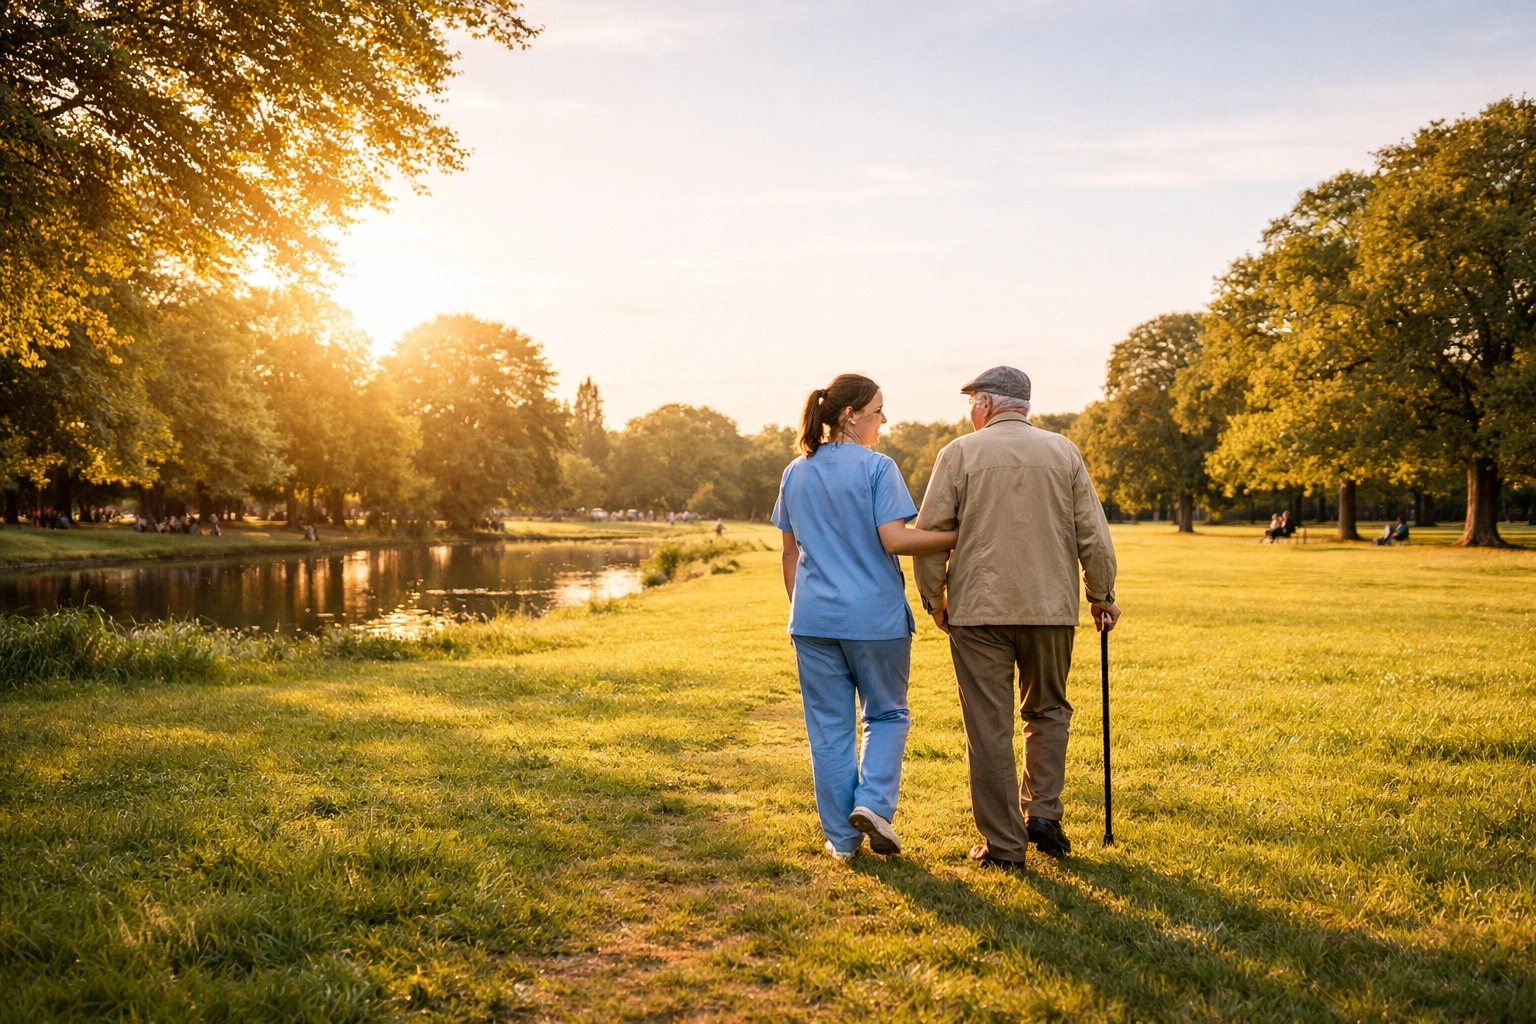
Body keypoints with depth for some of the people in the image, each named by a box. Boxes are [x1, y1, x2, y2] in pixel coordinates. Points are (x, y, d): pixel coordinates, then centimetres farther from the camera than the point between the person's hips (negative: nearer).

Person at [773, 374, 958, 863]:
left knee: (829, 726, 10)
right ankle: (873, 802, -3)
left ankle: (842, 837, 14)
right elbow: (894, 540, -17)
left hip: (813, 618, 5)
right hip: (875, 617, -4)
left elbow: (790, 552, 13)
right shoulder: (877, 468, -9)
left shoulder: (795, 473, 9)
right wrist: (960, 535, -11)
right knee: (887, 714, 15)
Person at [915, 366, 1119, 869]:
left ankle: (1003, 843, 7)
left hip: (977, 609, -2)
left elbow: (930, 534, -2)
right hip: (1051, 607, 2)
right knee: (1048, 710, 21)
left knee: (989, 727, 4)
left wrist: (934, 598, 10)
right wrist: (1102, 595, 15)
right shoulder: (1063, 451, 5)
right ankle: (1043, 812, 11)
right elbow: (1093, 534, 4)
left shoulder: (960, 452, -1)